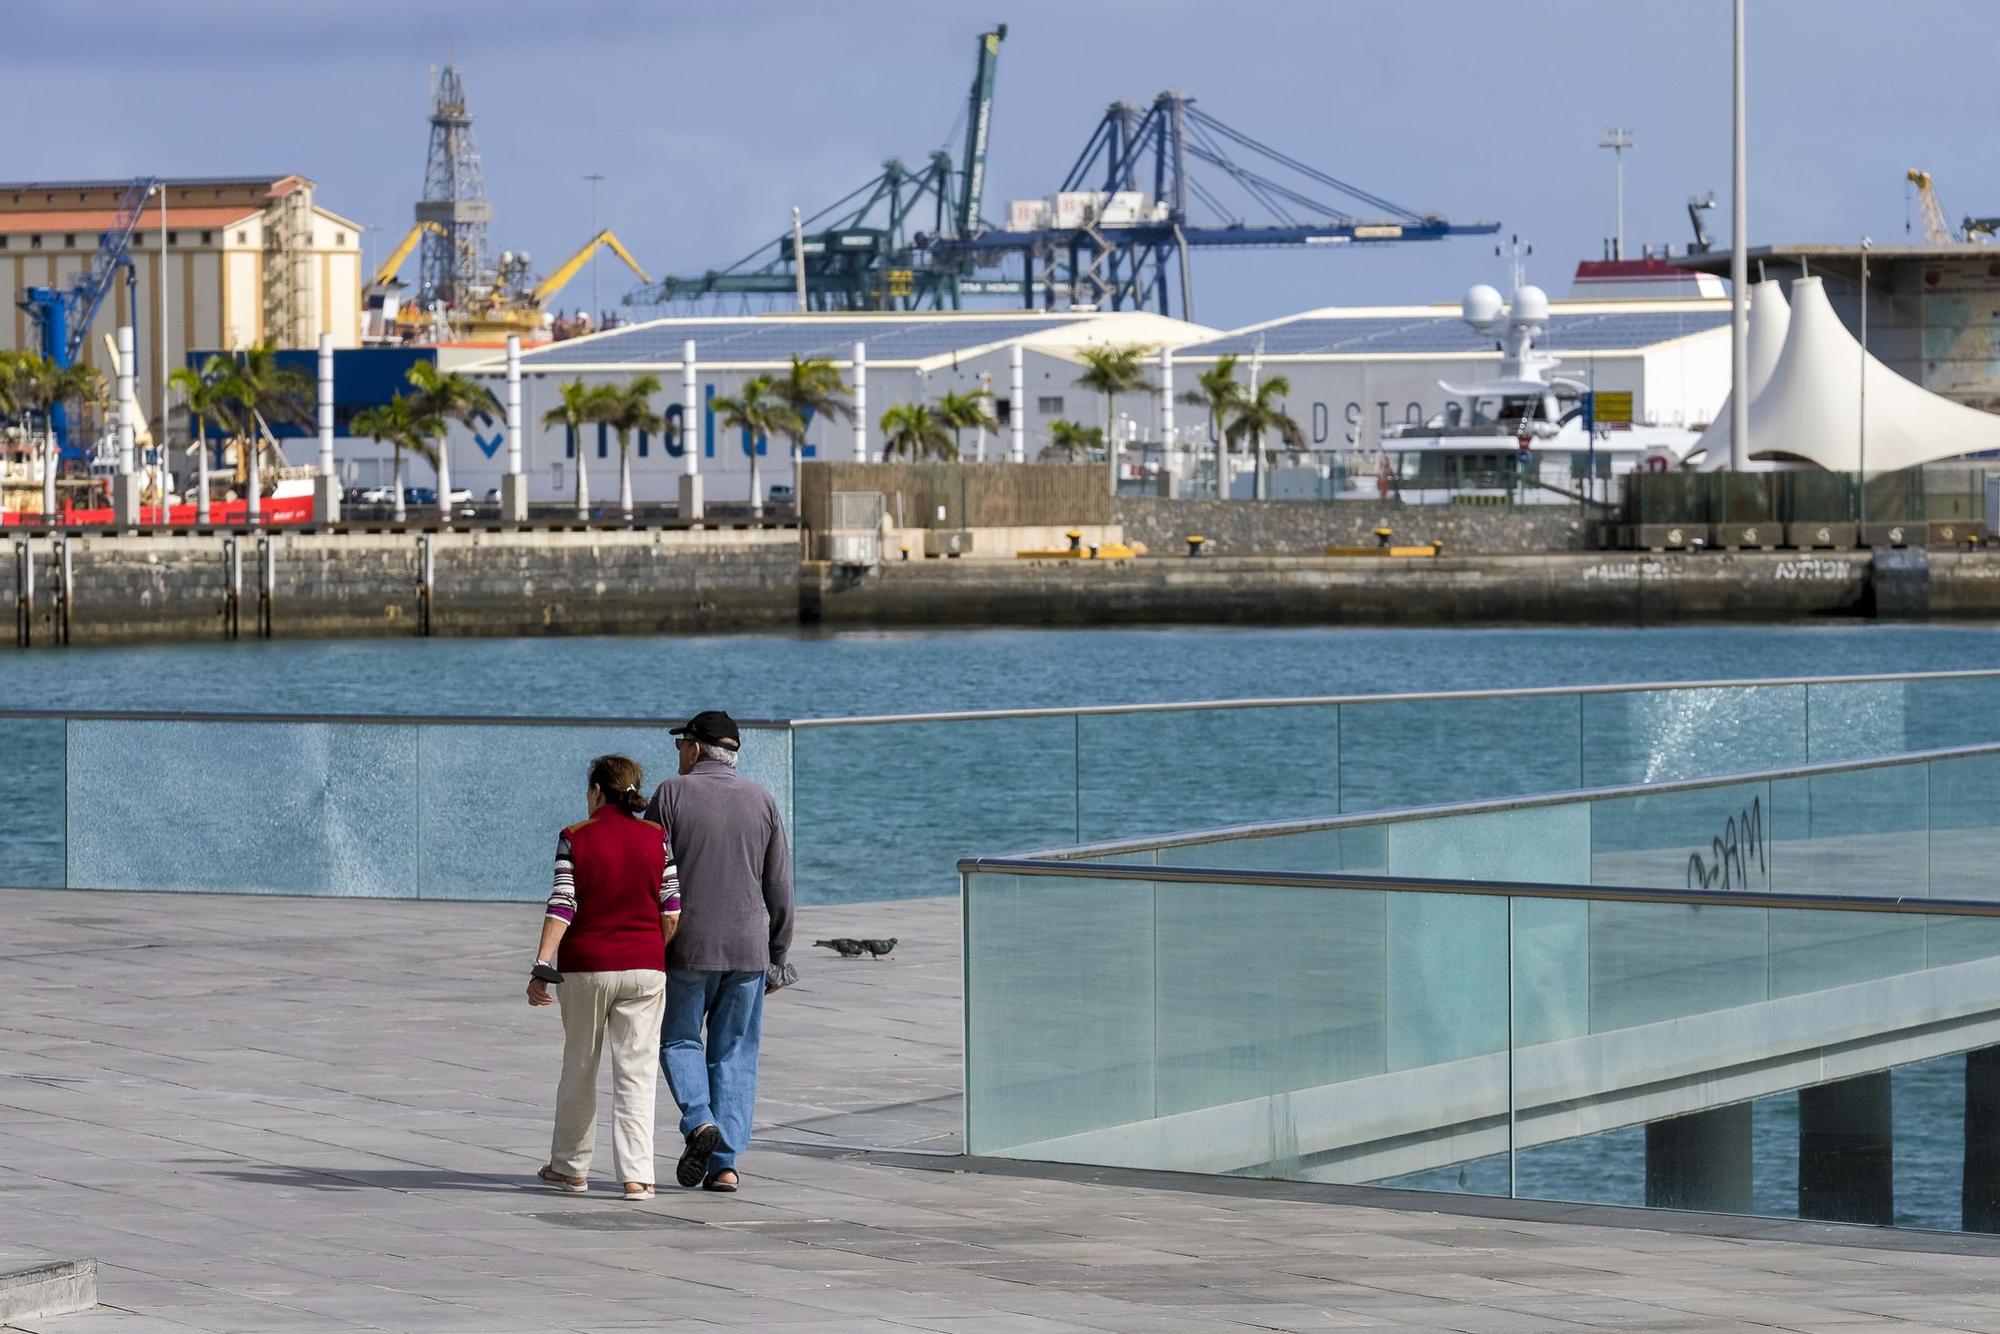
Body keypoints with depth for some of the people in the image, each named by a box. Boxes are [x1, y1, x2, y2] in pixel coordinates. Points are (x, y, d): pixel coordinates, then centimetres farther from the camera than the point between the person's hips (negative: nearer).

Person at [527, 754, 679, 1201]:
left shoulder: (575, 839, -5)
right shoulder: (659, 839, 0)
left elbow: (561, 908, -10)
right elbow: (672, 910, -1)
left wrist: (542, 967, -11)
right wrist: (664, 962, 12)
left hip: (586, 967, -1)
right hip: (644, 967, 1)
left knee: (579, 1068, 14)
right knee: (636, 1072, 1)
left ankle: (570, 1166, 23)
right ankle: (636, 1175, -7)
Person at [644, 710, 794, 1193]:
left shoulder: (672, 795, -4)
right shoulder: (761, 801, 6)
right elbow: (780, 889, 6)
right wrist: (776, 958, 13)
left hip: (687, 946, -3)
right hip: (748, 948, 3)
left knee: (678, 1039, 12)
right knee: (735, 1052, 8)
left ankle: (699, 1120, -12)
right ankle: (725, 1162, 3)